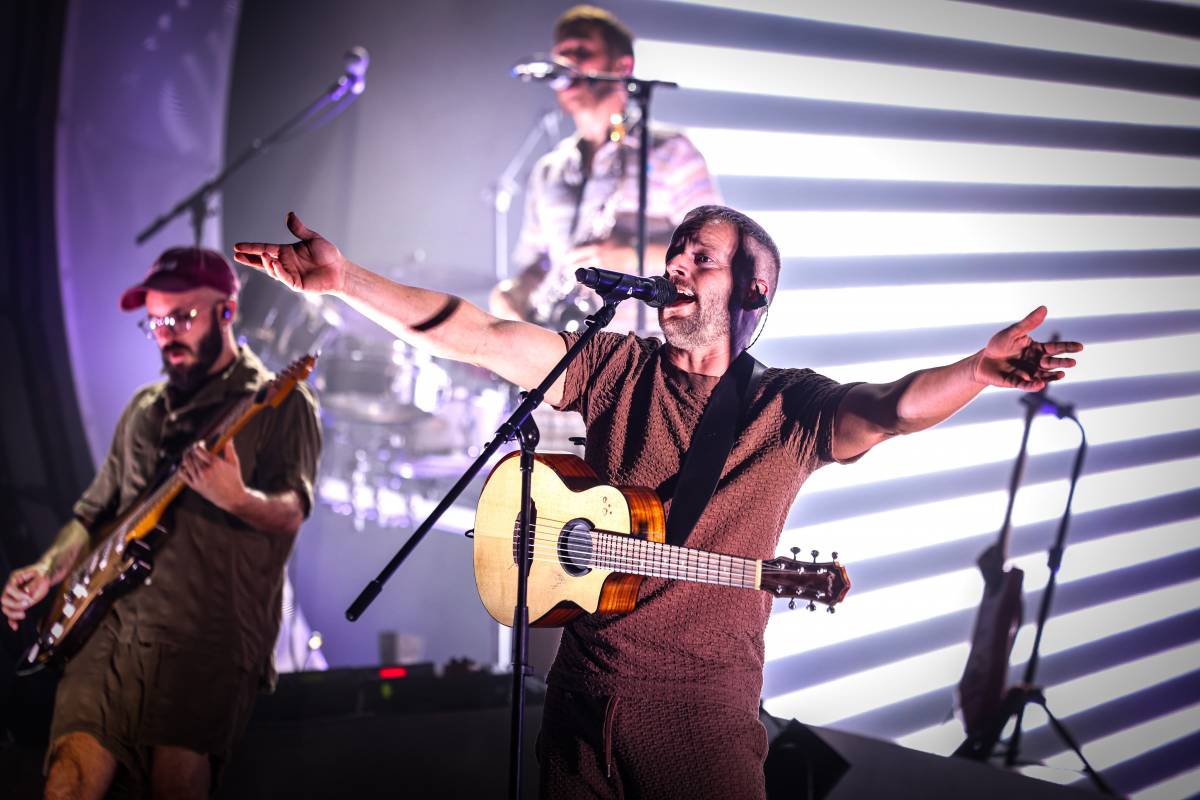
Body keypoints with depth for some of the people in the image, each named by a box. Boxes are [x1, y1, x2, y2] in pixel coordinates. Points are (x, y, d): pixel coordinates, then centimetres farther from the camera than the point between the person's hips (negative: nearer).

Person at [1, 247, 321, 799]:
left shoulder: (280, 402, 4)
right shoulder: (144, 410, 22)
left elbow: (291, 514, -10)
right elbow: (96, 509, 27)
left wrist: (236, 499, -31)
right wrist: (48, 569, 9)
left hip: (212, 638, -5)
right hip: (117, 624, 5)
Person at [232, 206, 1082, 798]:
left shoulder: (789, 408, -4)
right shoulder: (615, 369, 4)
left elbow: (890, 407, -23)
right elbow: (478, 337, -4)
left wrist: (979, 368, -45)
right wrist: (344, 278, -14)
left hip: (706, 705, -3)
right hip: (585, 687, 3)